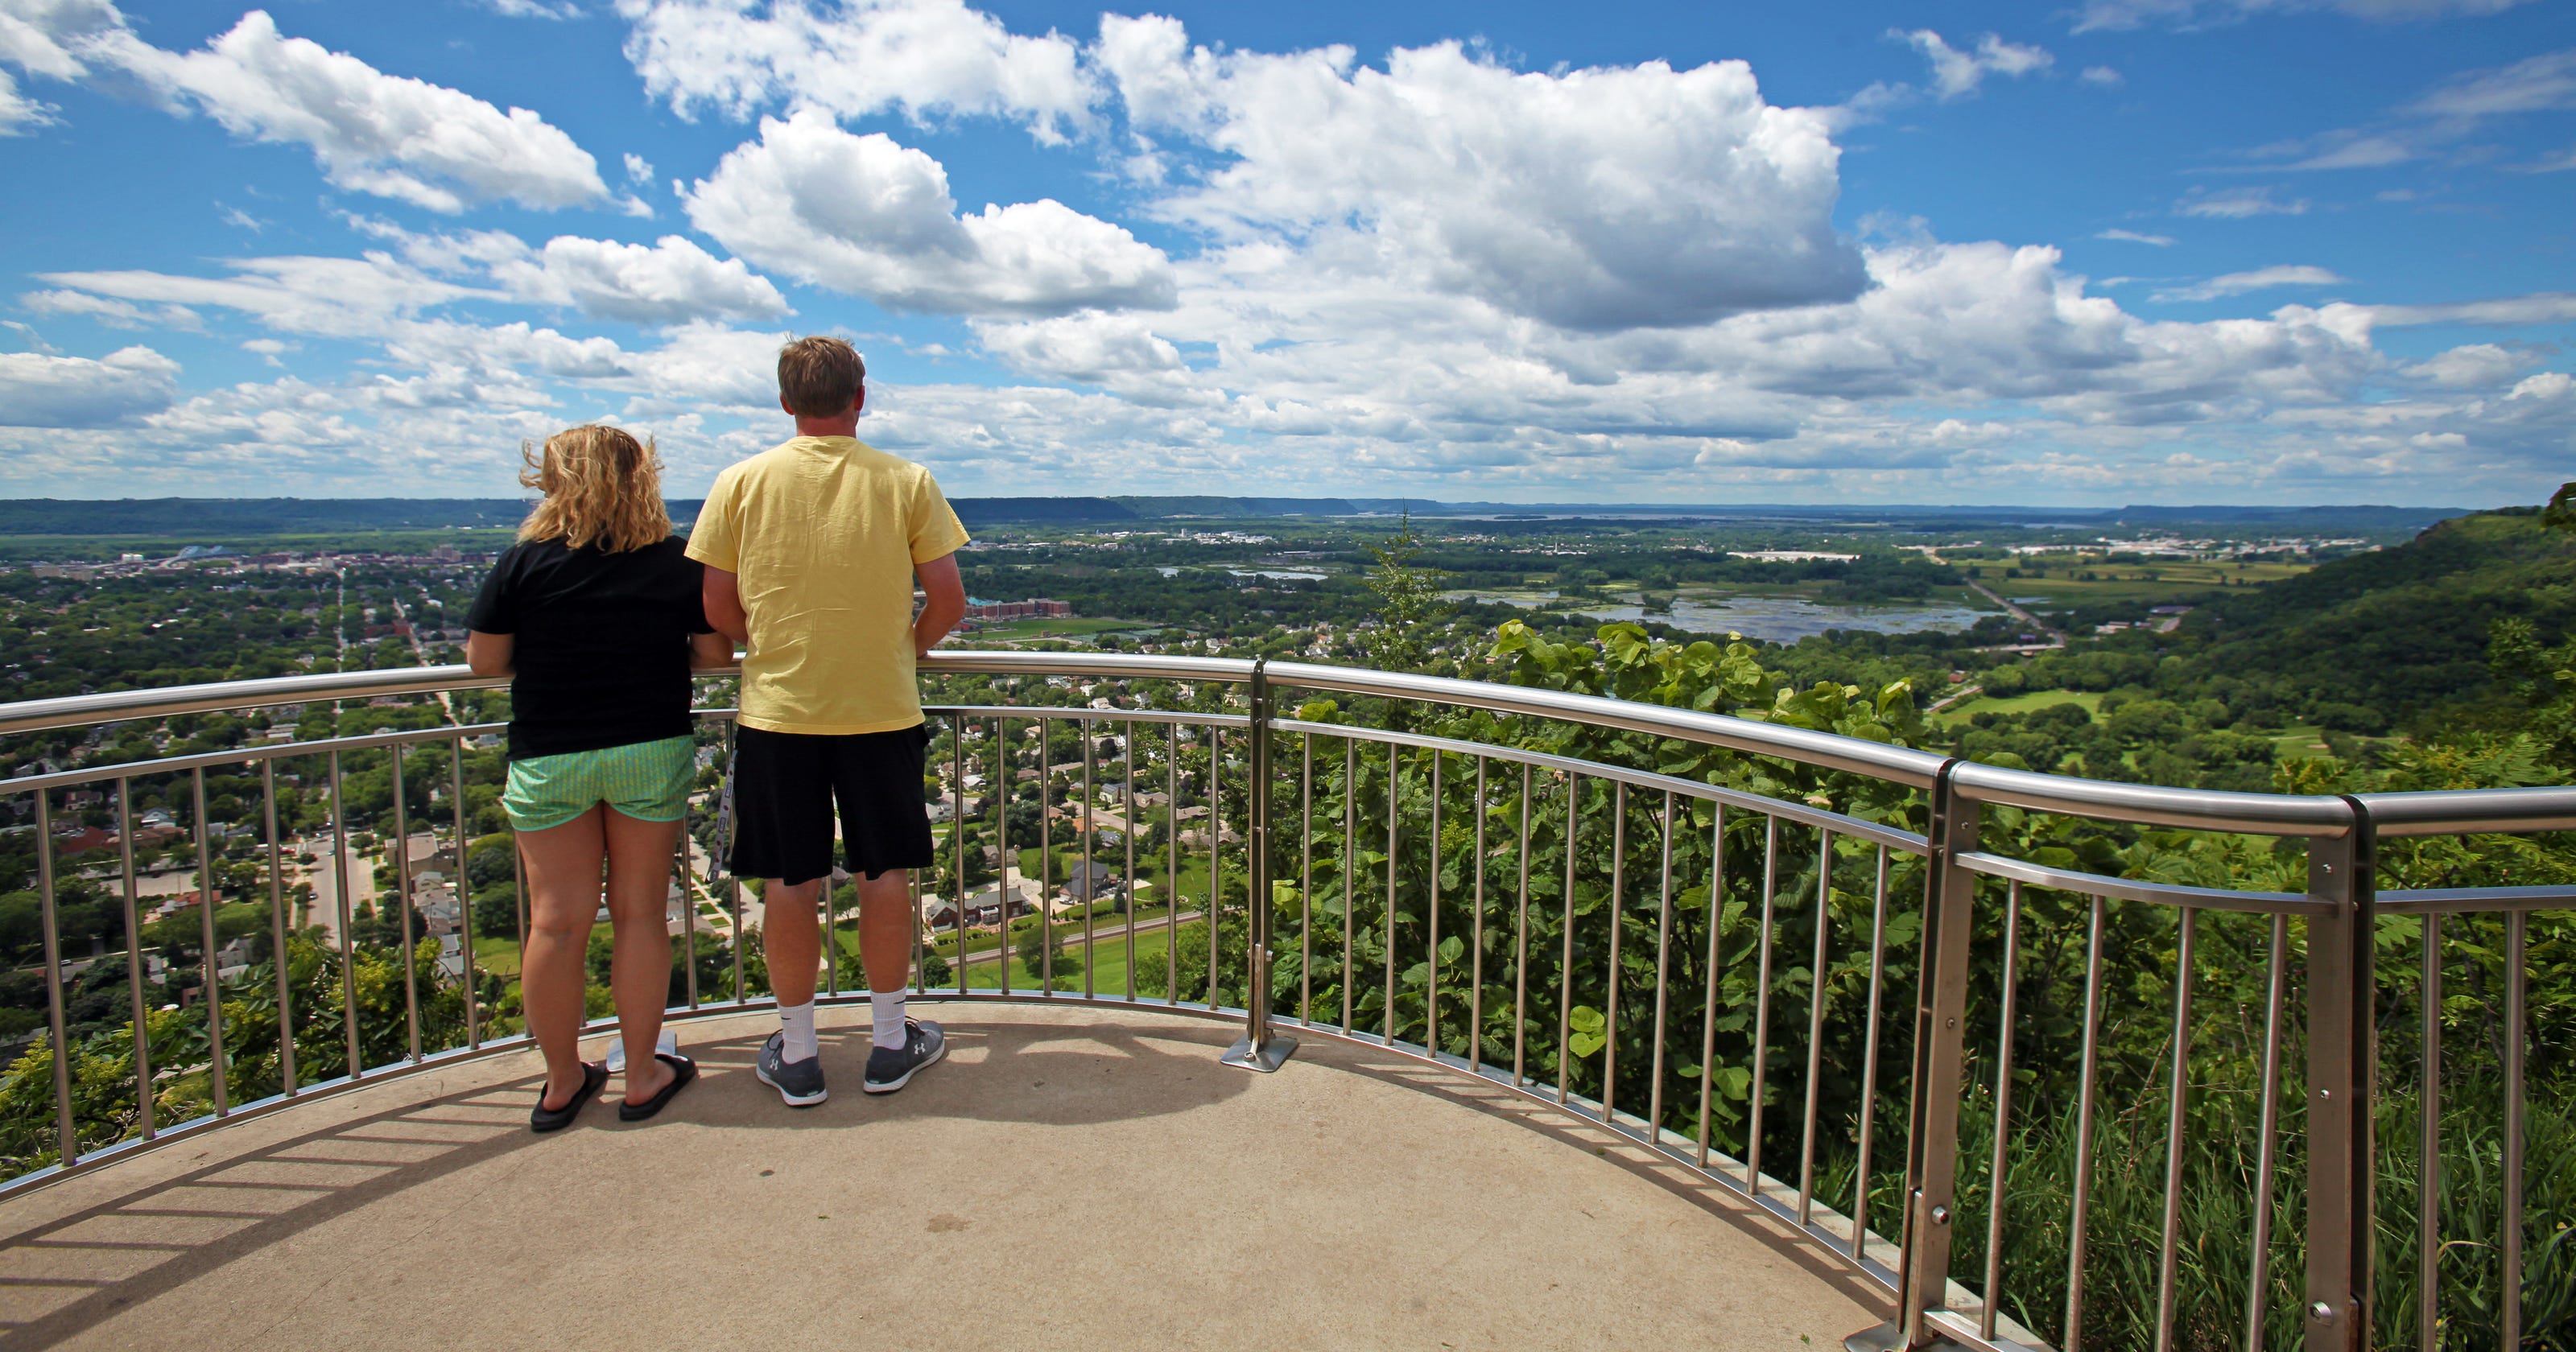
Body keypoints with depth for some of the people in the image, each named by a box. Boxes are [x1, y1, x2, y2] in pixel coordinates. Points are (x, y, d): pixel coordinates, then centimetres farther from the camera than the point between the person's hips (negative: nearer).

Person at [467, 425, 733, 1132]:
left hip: (549, 758, 0)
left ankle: (562, 1081, 22)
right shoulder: (678, 562, -4)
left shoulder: (524, 562, -6)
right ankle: (642, 1075, 19)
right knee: (641, 913, 10)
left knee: (557, 922, 9)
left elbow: (484, 660, -4)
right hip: (652, 753, 1)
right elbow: (717, 651, -1)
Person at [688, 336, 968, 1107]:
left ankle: (797, 1055, 21)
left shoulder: (741, 483, -2)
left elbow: (717, 609, 0)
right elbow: (948, 600, -4)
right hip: (882, 710, 0)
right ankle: (890, 1043, 23)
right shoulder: (906, 483, -4)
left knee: (788, 882, 10)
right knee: (885, 874, 12)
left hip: (776, 710, 1)